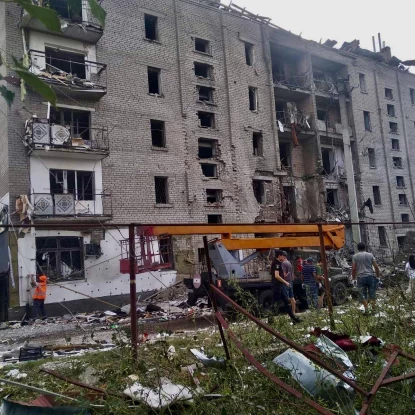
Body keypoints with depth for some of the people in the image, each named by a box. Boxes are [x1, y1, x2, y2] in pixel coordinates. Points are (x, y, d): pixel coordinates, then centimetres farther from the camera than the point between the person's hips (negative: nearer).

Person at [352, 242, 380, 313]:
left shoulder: (355, 256, 0)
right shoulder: (370, 255, 4)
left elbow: (353, 268, -4)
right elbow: (376, 267, 2)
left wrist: (353, 277, 7)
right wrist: (378, 275, 13)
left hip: (361, 277, -1)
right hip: (370, 276, 1)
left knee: (362, 294, 5)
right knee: (372, 293, 10)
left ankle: (366, 308, 0)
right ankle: (374, 307, 10)